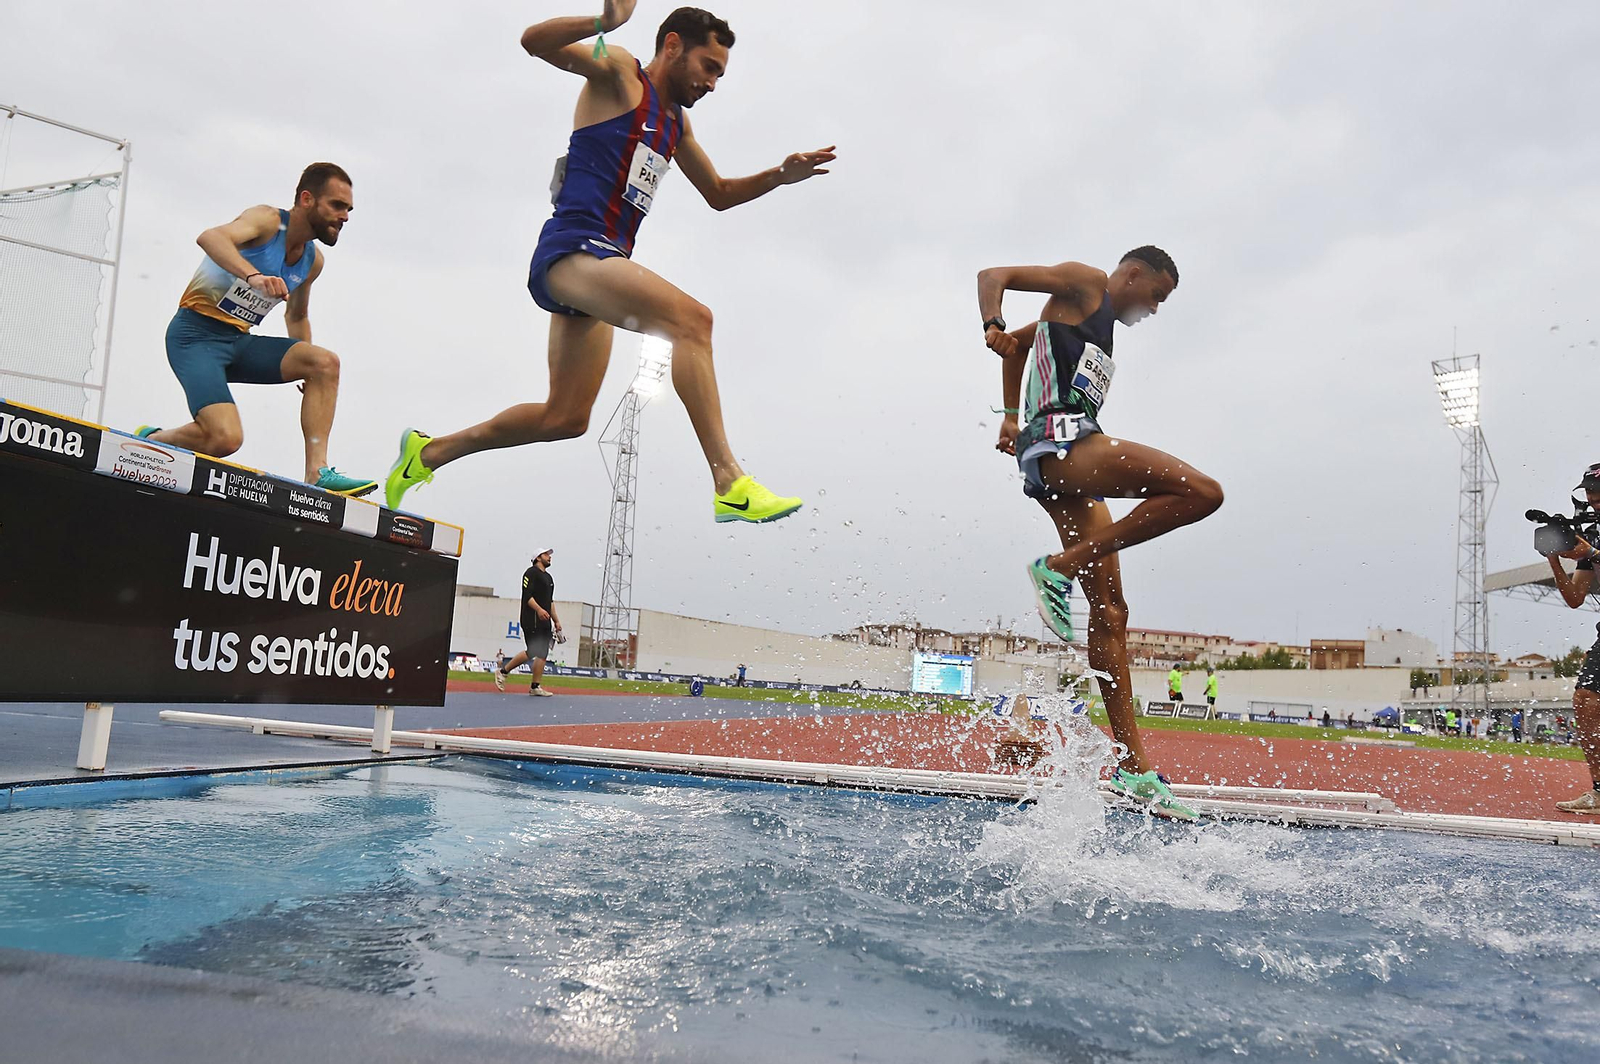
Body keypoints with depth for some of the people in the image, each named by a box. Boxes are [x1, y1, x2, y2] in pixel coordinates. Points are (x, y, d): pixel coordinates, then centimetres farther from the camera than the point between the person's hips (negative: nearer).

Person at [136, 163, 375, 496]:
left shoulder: (313, 261, 11)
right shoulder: (268, 220, -12)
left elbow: (297, 315, 28)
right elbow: (210, 237, -33)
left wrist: (304, 368, 20)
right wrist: (254, 276, -50)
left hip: (239, 341, 8)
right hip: (196, 334, -7)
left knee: (326, 362, -15)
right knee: (225, 438, -25)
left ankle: (317, 472, -19)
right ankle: (147, 440, 7)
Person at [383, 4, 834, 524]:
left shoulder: (678, 123, 26)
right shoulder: (619, 73, 3)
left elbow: (718, 194, 34)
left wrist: (778, 175, 18)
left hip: (597, 266, 9)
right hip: (572, 250, -9)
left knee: (565, 417, 10)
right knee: (691, 318, -29)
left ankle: (429, 450, 27)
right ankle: (728, 481, -37)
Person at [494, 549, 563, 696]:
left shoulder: (549, 577, 25)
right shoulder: (532, 572, -2)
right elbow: (527, 595, -14)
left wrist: (556, 621, 20)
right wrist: (539, 609, -28)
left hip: (545, 622, 9)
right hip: (532, 621, -9)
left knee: (543, 654, 1)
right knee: (532, 652, -14)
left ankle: (535, 687, 0)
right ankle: (503, 671, 1)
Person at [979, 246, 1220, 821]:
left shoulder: (1098, 318, 34)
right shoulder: (1085, 284, 8)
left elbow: (1022, 342, 44)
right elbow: (994, 275, -1)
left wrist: (1012, 416, 37)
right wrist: (993, 327, -20)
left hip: (1067, 473, 10)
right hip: (1061, 440, -10)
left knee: (1110, 613, 3)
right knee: (1200, 491, -25)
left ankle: (1134, 765, 3)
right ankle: (1060, 569, -18)